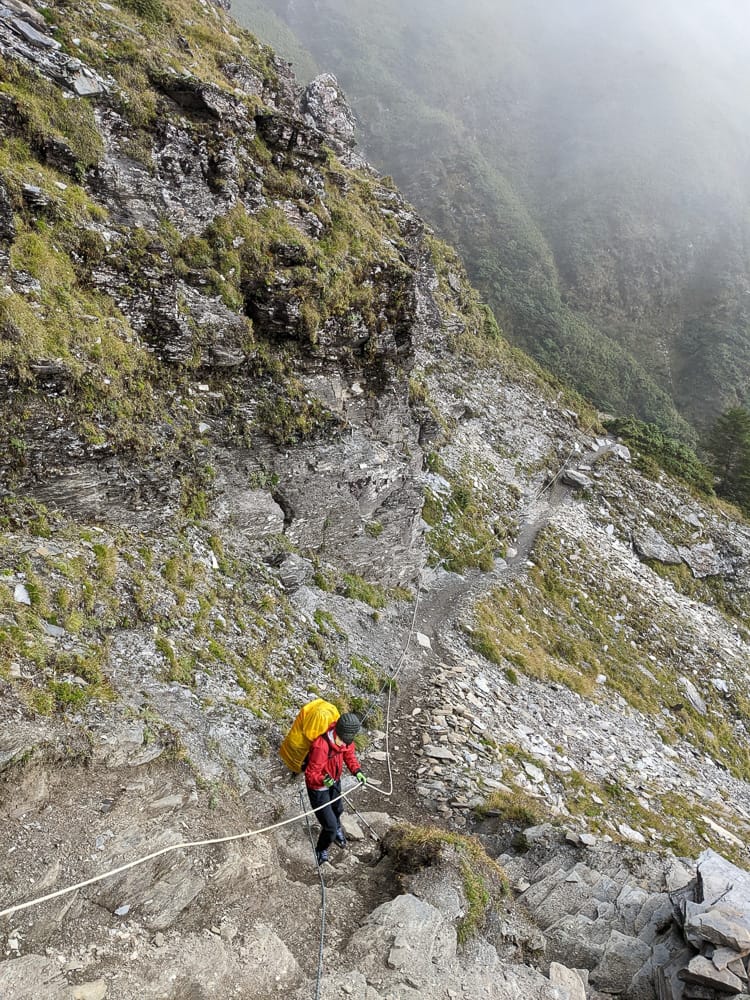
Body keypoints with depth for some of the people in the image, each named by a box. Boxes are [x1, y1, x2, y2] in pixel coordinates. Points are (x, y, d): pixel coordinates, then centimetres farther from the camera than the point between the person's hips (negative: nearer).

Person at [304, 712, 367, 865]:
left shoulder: (345, 738, -21)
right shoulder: (321, 746, -42)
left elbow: (349, 754, -1)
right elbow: (311, 774, -33)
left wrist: (357, 771, -14)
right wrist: (323, 780, -51)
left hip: (335, 780, 7)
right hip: (318, 788, -7)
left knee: (337, 809, 32)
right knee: (330, 825, -1)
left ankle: (336, 829, 66)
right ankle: (321, 851, 31)